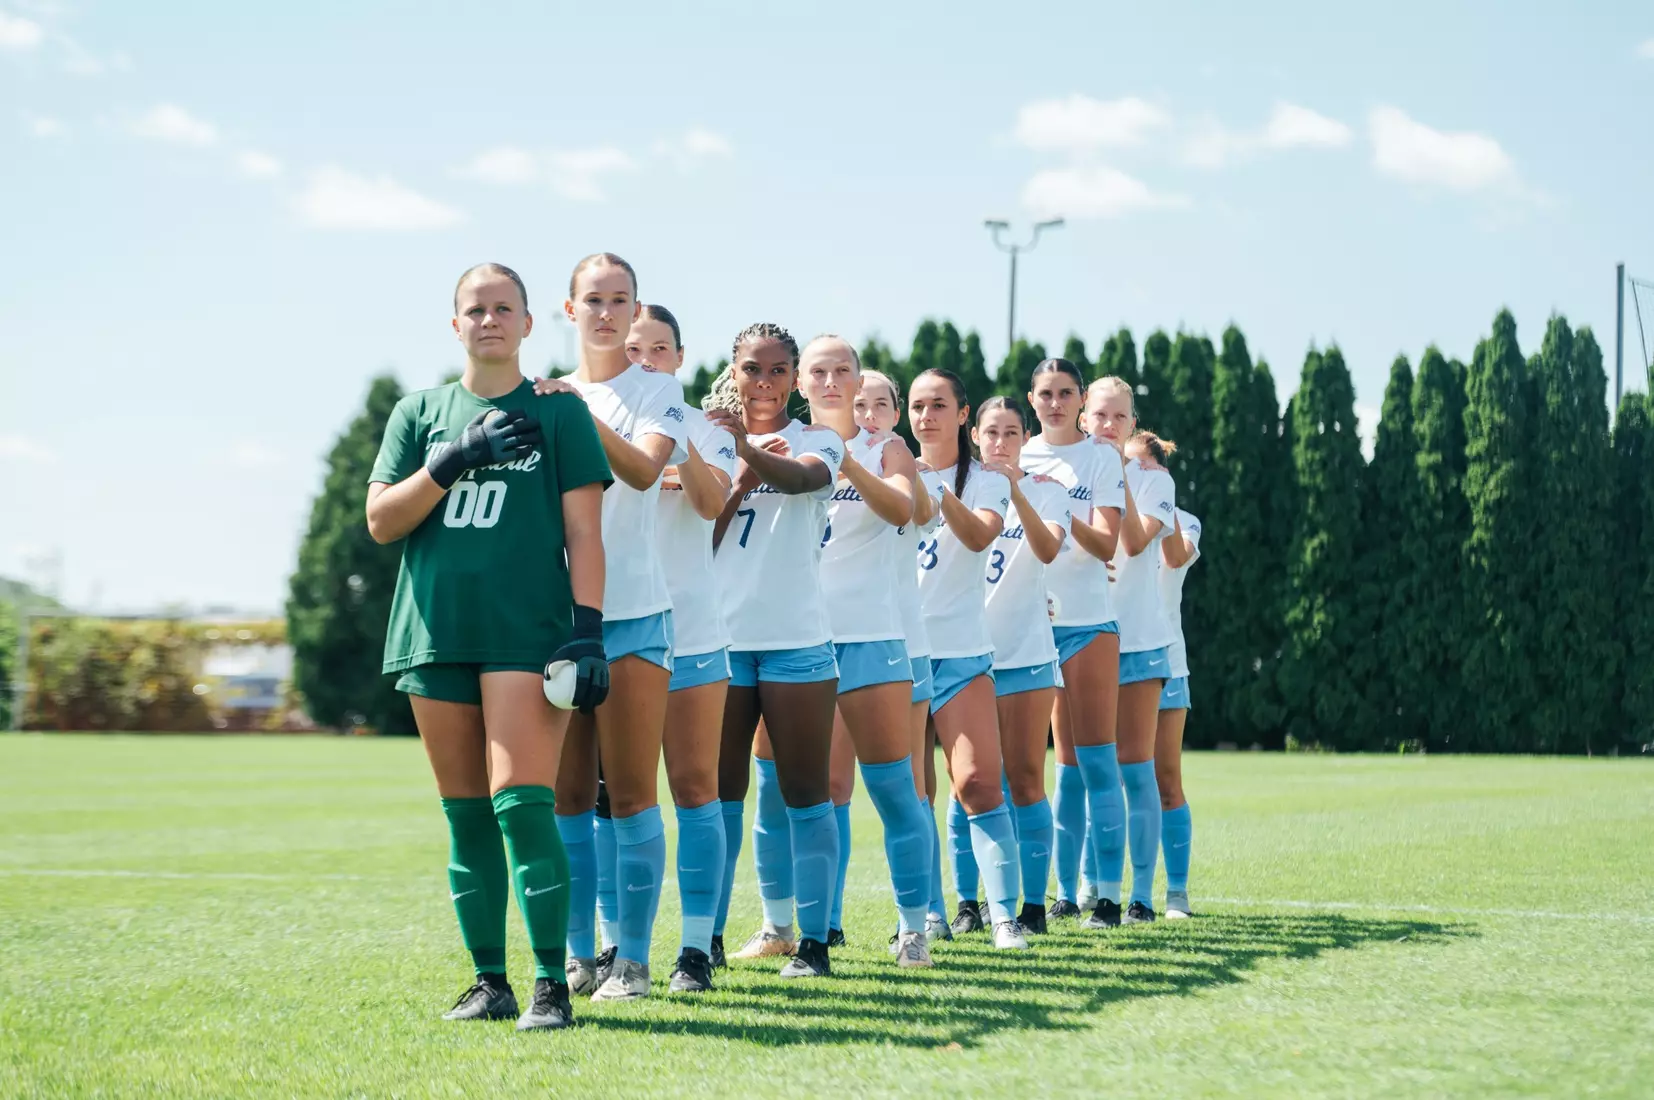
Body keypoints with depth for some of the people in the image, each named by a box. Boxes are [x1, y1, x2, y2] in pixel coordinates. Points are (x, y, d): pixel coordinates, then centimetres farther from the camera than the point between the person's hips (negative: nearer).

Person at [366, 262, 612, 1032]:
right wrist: (455, 459, -7)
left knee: (522, 805, -14)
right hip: (435, 631, 3)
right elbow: (380, 521, 6)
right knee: (466, 818, 5)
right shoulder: (420, 413, 15)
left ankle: (550, 986, -9)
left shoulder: (558, 413, 8)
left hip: (528, 631, -3)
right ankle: (488, 983, 11)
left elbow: (583, 531, 3)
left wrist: (588, 630, -7)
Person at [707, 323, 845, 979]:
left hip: (797, 637, -2)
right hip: (723, 636, 2)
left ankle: (813, 938, 1)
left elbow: (802, 478, -22)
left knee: (804, 791, -1)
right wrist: (741, 479, -8)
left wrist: (750, 450, -42)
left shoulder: (816, 442, 3)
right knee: (719, 793, 5)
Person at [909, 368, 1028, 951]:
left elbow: (980, 536, -16)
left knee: (979, 783, -14)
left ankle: (1004, 915, -13)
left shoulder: (985, 481, 4)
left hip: (960, 652, -2)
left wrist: (937, 490, -31)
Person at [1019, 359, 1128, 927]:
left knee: (1095, 760, -6)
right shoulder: (1018, 459, 10)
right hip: (1033, 620, 3)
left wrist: (1064, 512, -23)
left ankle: (1107, 893, -6)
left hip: (1089, 619, -3)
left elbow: (1108, 545, -8)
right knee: (1066, 763, 6)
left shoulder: (1102, 459, 2)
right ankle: (1067, 890, 9)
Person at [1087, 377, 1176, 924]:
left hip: (1138, 638, -2)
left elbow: (1136, 541, -15)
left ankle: (1142, 893, -1)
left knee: (1135, 769, -4)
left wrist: (1119, 476, -19)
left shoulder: (1153, 479, 1)